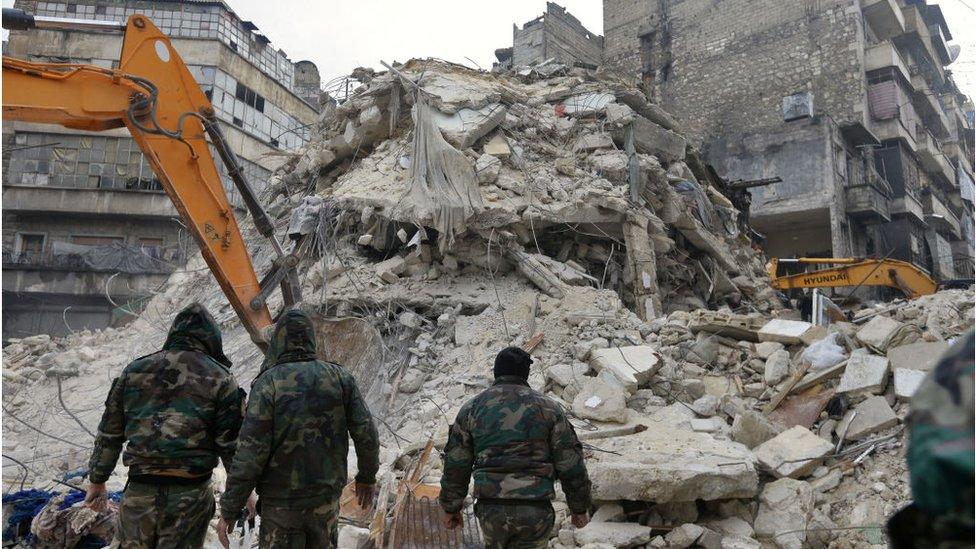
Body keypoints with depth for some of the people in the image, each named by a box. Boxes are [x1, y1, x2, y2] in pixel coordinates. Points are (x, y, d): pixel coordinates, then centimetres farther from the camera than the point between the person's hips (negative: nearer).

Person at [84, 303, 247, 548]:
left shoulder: (134, 371, 7)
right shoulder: (220, 379, -5)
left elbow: (109, 434, 12)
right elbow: (232, 445, -4)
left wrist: (97, 481, 23)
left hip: (139, 491, 3)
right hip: (190, 496, -3)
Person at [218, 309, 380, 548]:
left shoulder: (267, 384, -13)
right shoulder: (340, 377, -4)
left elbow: (250, 453, -17)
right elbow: (366, 434, -5)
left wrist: (229, 510, -7)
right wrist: (367, 477, 12)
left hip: (280, 503, -3)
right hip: (327, 497, 3)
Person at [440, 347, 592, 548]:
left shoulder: (471, 409, 6)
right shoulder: (548, 408, 2)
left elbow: (456, 465, 7)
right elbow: (571, 465, 2)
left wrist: (450, 507, 17)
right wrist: (580, 508, 12)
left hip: (490, 508, 2)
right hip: (536, 509, -2)